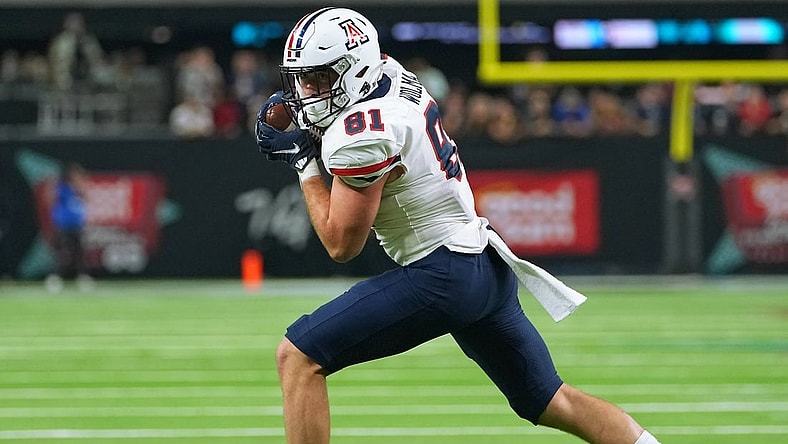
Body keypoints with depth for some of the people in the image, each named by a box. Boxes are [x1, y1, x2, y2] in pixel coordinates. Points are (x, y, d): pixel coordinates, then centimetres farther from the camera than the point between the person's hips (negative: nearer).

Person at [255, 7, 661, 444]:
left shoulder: (361, 134, -18)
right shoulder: (393, 73, 6)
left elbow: (341, 242, -11)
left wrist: (303, 162, -4)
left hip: (442, 276, -10)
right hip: (489, 270, 10)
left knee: (298, 356, -9)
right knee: (552, 402, 18)